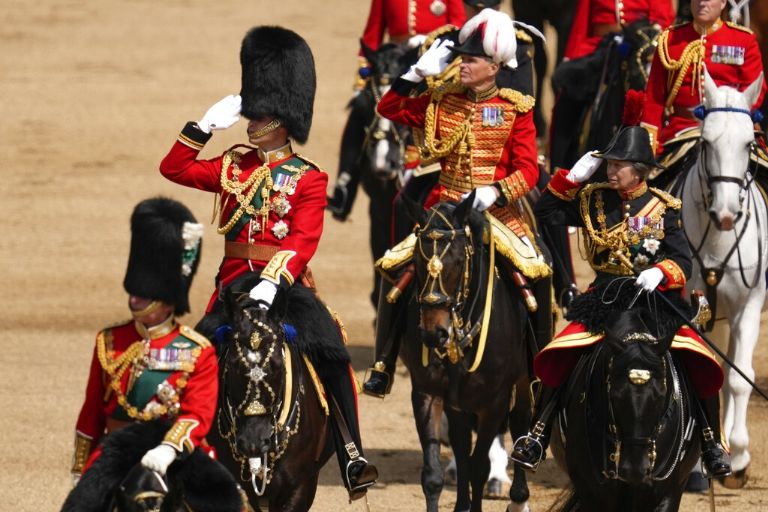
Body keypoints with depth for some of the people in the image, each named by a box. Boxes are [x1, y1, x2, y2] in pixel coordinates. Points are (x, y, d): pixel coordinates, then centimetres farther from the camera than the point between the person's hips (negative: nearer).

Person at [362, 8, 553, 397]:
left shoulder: (516, 109, -3)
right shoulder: (443, 101, 6)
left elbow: (527, 170, -8)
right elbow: (389, 109, 7)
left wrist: (495, 191, -25)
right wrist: (419, 72, -4)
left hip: (497, 211, -2)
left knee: (535, 275, -19)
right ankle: (383, 367, -2)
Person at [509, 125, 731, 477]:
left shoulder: (663, 208, 1)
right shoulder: (593, 199, 6)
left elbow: (682, 262, -3)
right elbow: (546, 213, 7)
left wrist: (660, 273, -25)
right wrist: (573, 178, -2)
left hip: (658, 299, -1)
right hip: (605, 299, 1)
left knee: (702, 366, -17)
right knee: (556, 359, -19)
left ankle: (711, 445, 2)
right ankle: (538, 436, -4)